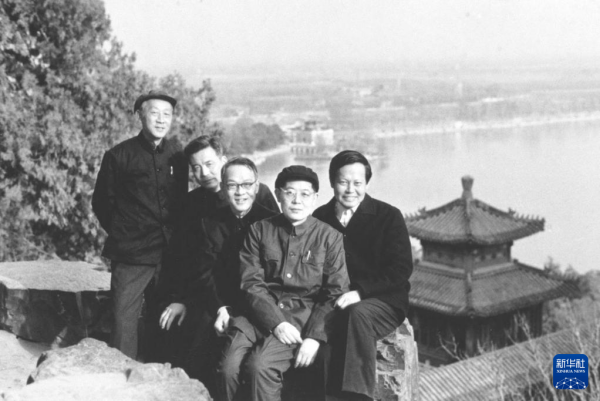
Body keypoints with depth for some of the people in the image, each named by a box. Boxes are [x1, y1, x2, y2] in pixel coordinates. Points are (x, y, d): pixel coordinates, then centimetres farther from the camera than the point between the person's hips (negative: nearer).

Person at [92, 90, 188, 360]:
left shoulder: (177, 155, 6)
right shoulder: (119, 156, -2)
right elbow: (101, 203, 4)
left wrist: (174, 236, 10)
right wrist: (122, 235, 4)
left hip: (170, 253, 3)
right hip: (130, 255, -3)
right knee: (124, 320, -5)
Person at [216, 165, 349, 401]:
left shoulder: (330, 237, 6)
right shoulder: (259, 230, 10)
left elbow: (336, 293, 2)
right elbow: (251, 283, 2)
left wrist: (315, 337, -12)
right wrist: (276, 322, -13)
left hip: (305, 315, -2)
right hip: (263, 313, 2)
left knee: (260, 365, -27)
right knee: (228, 367, -25)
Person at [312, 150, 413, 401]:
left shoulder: (388, 216, 3)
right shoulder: (319, 218, 12)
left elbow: (401, 269, -5)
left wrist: (360, 292, -17)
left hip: (383, 302, -2)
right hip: (333, 302, 2)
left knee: (357, 313, -36)